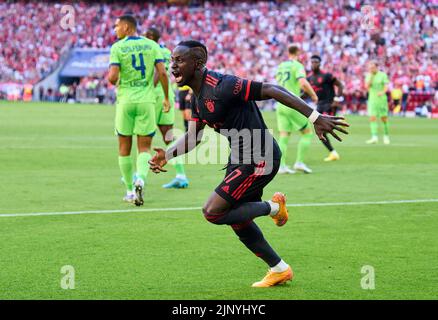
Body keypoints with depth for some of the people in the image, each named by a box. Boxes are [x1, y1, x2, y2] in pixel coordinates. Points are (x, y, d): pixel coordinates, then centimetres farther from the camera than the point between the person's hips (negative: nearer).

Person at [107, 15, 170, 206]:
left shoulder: (118, 48, -4)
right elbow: (162, 73, -4)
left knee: (124, 148, 12)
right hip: (146, 101, 1)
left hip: (125, 101, -1)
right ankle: (140, 179, -21)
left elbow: (112, 78, -14)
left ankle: (130, 191, 15)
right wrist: (166, 98, 6)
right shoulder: (152, 45, 4)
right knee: (144, 148, 6)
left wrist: (111, 79, 10)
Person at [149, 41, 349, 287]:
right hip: (242, 158, 10)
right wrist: (167, 155, -1)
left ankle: (273, 207, 5)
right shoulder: (199, 96, 8)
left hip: (259, 159, -10)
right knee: (238, 221, 17)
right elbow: (193, 136, 17)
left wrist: (315, 117, -30)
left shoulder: (222, 87, -23)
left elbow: (272, 91, -26)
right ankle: (280, 270, 30)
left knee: (213, 213, -13)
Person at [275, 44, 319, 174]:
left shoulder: (281, 66, 15)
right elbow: (303, 83, -23)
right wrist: (313, 94, -7)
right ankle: (299, 162, -1)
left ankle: (281, 165, -6)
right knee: (308, 133, 6)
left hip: (280, 104, 7)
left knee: (284, 137, 5)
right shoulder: (297, 66, -7)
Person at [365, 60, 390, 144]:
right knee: (372, 118, -10)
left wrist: (382, 92, -28)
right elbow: (367, 87, -4)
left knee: (384, 118, 3)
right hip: (372, 99, 2)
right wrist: (371, 76, -12)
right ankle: (374, 137, -15)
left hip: (381, 99, -2)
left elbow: (386, 86, -7)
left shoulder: (382, 75, -1)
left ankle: (386, 136, 20)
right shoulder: (368, 76, 7)